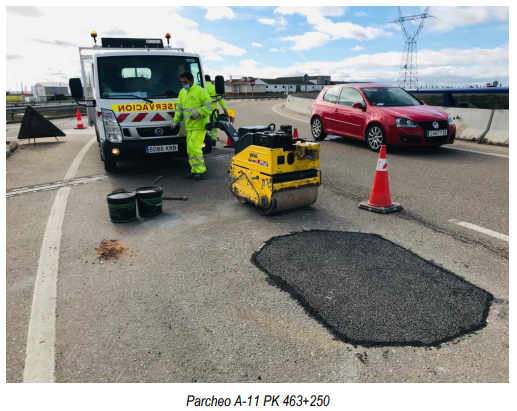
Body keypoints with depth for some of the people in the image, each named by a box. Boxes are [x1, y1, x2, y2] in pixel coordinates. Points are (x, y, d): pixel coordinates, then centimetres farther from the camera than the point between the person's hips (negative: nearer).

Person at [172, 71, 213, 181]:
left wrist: (198, 113, -24)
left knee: (194, 147, -14)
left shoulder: (201, 91, -7)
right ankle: (195, 170, 16)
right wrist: (176, 120, 9)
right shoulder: (182, 92, 16)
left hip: (199, 126, -7)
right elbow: (179, 108, 20)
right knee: (190, 149, 7)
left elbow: (208, 107, -11)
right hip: (189, 126, 7)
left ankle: (200, 170, -3)